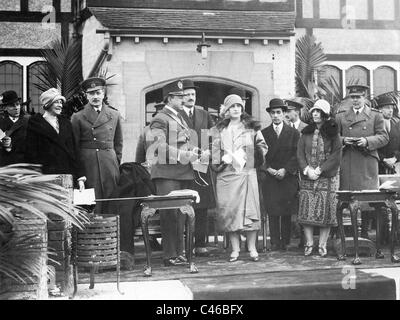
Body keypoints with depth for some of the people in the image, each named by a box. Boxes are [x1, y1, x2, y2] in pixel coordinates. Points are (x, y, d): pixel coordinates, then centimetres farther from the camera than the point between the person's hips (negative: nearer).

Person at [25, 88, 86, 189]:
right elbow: (31, 155, -2)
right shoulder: (35, 124, 2)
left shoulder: (66, 123, 16)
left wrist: (80, 177, 6)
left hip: (68, 176, 4)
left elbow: (73, 152, 14)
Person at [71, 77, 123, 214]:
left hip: (109, 166, 2)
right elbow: (74, 146, 7)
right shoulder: (77, 117, 5)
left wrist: (116, 162, 12)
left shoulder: (115, 115, 12)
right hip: (87, 165, -2)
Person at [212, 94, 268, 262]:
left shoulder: (251, 127, 8)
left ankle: (252, 248, 3)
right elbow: (215, 150, 10)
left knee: (249, 209, -4)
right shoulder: (220, 129, 12)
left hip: (247, 173, -1)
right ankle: (235, 249, 6)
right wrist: (219, 162, -6)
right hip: (226, 174, 1)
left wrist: (256, 155, -6)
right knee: (228, 210, -2)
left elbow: (262, 146, 12)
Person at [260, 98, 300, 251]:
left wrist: (285, 170, -11)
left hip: (288, 177, -1)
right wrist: (268, 169, -9)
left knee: (287, 212, 1)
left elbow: (296, 155, 0)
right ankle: (275, 243, 2)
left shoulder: (294, 133, 7)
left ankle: (285, 242, 8)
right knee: (272, 212, -2)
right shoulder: (263, 133, 10)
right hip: (270, 177, 1)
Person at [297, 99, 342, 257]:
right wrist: (307, 170, -9)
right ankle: (309, 244, 6)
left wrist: (319, 170, -11)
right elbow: (300, 154, 7)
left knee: (325, 211, -3)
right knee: (306, 211, -2)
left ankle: (322, 245, 4)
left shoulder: (333, 133, 3)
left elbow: (336, 156, -4)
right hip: (307, 177, 2)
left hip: (327, 177, -2)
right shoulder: (306, 133, 11)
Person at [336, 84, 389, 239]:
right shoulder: (340, 116, 15)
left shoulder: (376, 115, 11)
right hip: (346, 164, 1)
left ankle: (365, 231, 7)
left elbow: (384, 137, 4)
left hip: (368, 162, -1)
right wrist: (343, 140, -8)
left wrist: (367, 141, -12)